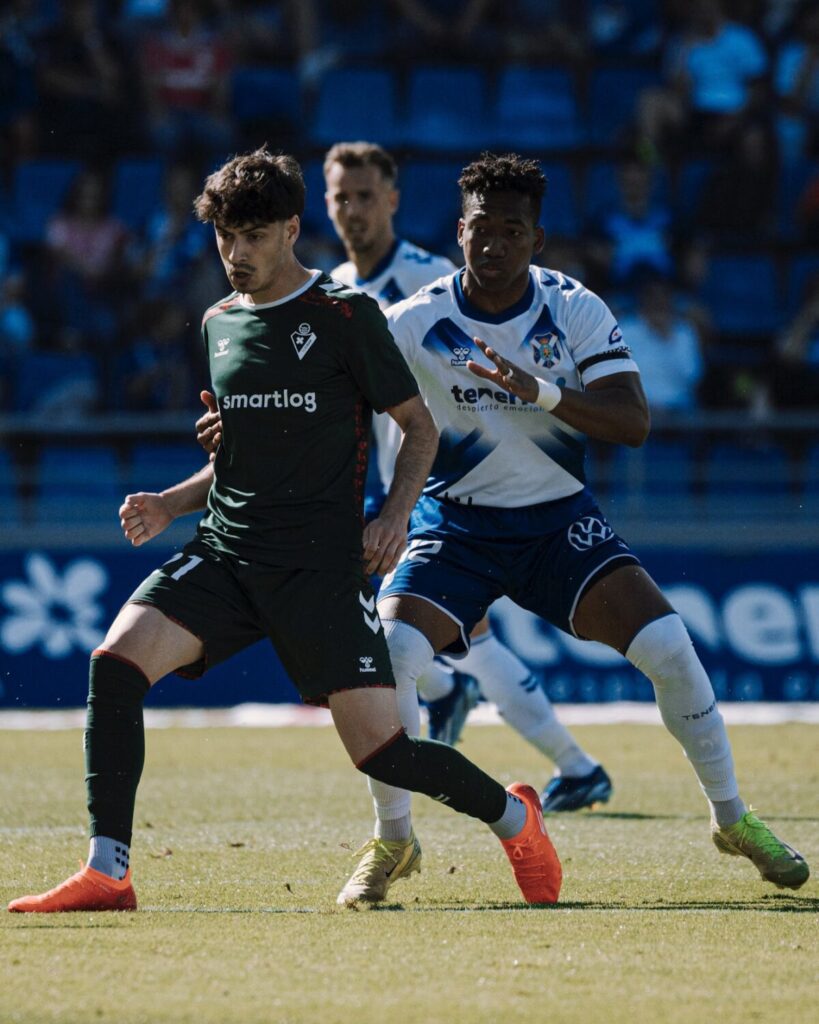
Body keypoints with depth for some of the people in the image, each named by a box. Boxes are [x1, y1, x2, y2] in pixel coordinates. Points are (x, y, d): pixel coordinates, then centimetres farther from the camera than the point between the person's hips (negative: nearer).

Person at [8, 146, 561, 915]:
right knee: (116, 661, -20)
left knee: (378, 750, -9)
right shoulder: (219, 324, 14)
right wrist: (171, 505, 8)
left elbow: (418, 426, 3)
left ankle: (513, 816, 20)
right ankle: (106, 873, -17)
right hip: (224, 549, 5)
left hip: (320, 560, -5)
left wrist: (395, 512, -13)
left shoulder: (344, 315, -3)